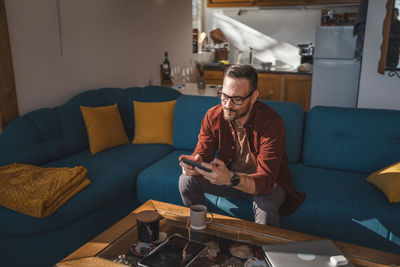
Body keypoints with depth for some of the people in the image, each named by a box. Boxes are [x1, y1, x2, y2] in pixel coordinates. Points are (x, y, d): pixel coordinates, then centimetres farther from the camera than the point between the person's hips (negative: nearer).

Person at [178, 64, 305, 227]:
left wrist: (231, 178, -53)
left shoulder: (272, 123, -29)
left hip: (266, 183, -4)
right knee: (186, 180, -12)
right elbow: (202, 155, -12)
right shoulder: (213, 116, -13)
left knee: (265, 202, -37)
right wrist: (194, 164, -38)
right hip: (229, 177, 4)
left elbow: (266, 180, -34)